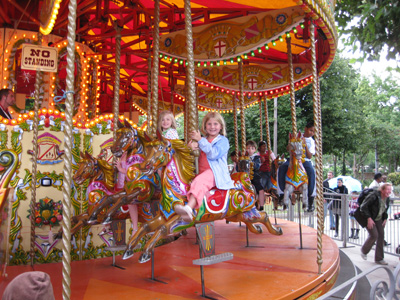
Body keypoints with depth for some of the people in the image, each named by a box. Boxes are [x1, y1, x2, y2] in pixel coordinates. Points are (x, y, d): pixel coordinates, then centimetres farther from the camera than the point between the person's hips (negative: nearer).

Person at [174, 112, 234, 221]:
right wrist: (192, 145, -11)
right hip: (202, 173, 8)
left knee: (200, 181, -35)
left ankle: (189, 208, -55)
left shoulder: (223, 140, 4)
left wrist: (200, 140, -16)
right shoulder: (203, 140, 23)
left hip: (216, 172, -8)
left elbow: (213, 154, -13)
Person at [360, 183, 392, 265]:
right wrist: (369, 218, -25)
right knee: (374, 235, -15)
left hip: (379, 219, 8)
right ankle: (364, 251, 14)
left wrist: (385, 219, 3)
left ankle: (379, 259, 10)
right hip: (370, 219, -8)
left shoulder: (387, 199, 0)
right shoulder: (374, 196, -25)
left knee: (381, 235, 1)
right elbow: (363, 207, -23)